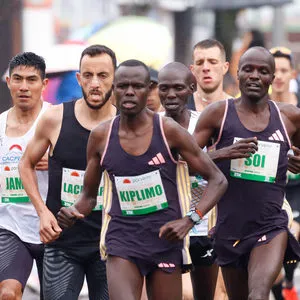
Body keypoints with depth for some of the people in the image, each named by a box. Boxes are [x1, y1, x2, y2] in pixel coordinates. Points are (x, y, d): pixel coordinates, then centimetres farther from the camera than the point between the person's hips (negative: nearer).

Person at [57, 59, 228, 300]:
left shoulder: (168, 131, -6)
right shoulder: (101, 136, 2)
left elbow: (217, 180, -2)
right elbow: (89, 196, 16)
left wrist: (190, 221, -16)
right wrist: (74, 213, -8)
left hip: (165, 238, -1)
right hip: (122, 239, 1)